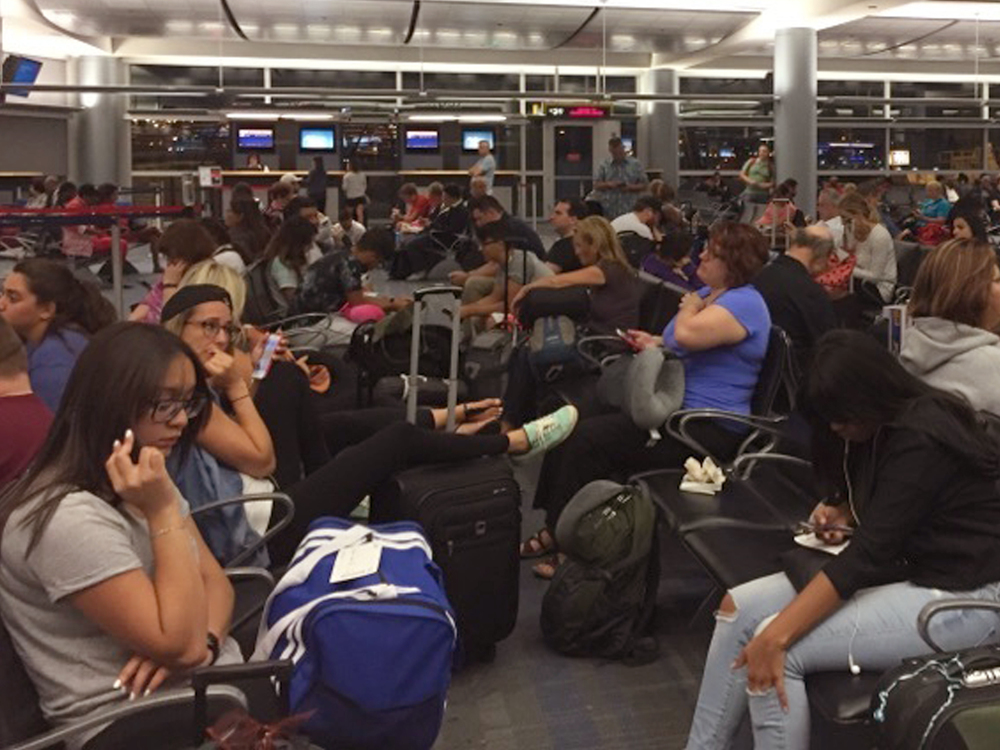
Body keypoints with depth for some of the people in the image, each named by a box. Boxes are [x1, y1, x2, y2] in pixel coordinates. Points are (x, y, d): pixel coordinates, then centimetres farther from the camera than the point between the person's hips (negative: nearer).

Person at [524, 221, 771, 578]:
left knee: (588, 440, -20)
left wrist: (689, 308, -10)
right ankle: (555, 527, 3)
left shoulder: (744, 303, -16)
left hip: (707, 429, -11)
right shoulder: (709, 292, 16)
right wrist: (653, 343, 6)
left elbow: (687, 335, -32)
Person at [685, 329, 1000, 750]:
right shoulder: (887, 424, 7)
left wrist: (777, 634, -30)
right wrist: (843, 513, 1)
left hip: (963, 595, -10)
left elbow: (871, 553, -28)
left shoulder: (921, 441, -23)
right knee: (741, 606, -5)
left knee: (781, 651, -24)